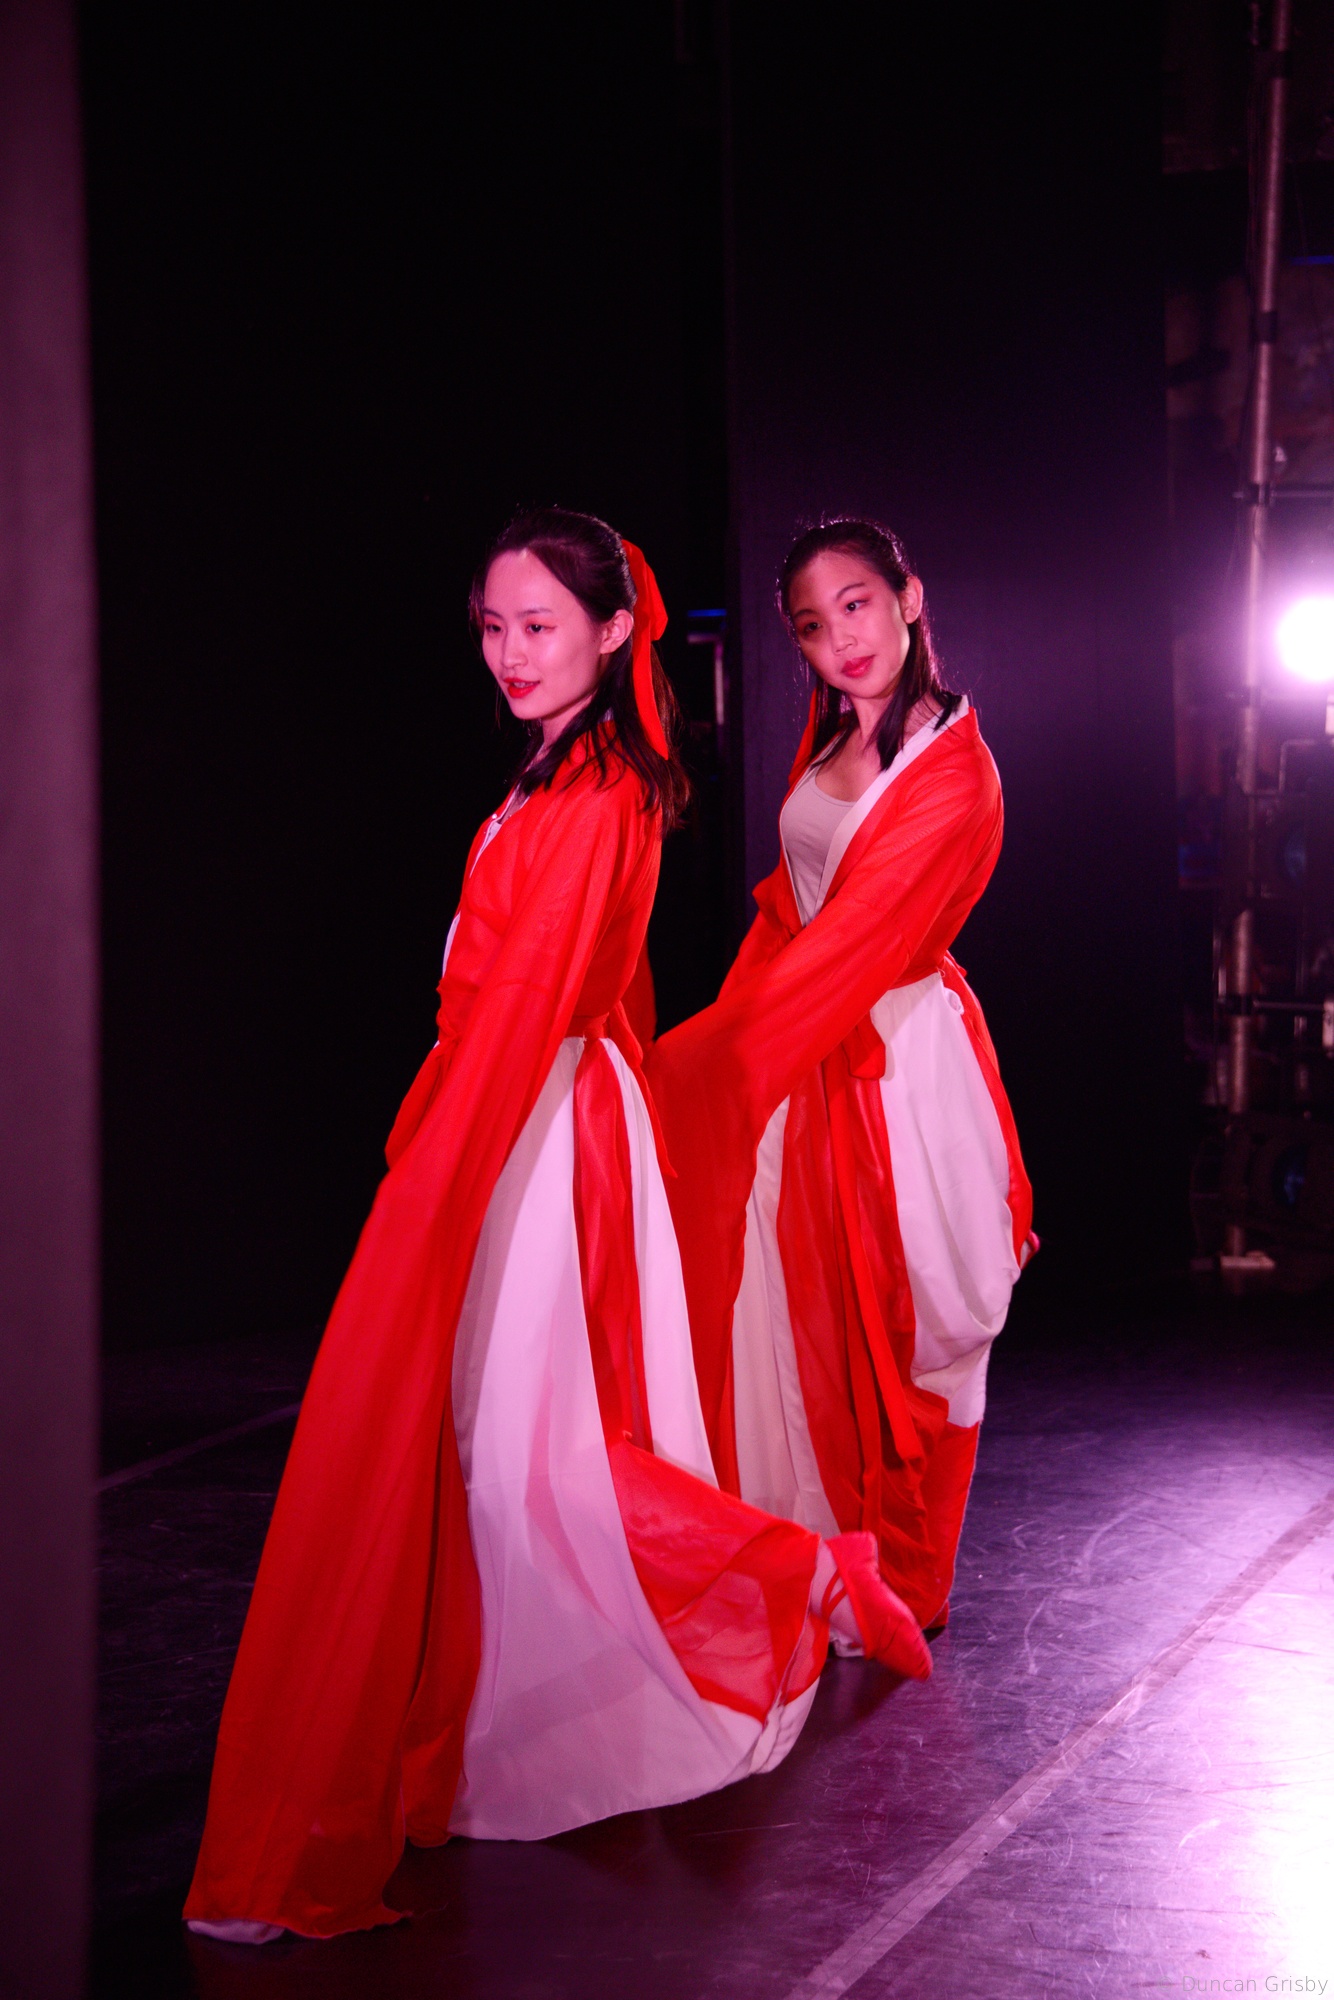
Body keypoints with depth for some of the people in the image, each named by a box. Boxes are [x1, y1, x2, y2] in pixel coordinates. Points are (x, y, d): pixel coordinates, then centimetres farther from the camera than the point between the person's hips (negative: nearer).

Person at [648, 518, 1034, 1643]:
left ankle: (898, 1593, 20)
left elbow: (856, 938, -21)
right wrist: (728, 1028, 2)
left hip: (892, 1068, -7)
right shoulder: (829, 736, 9)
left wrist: (709, 1059, -21)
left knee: (892, 1333, 5)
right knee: (794, 1327, 9)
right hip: (803, 1060, 7)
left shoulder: (952, 771, -16)